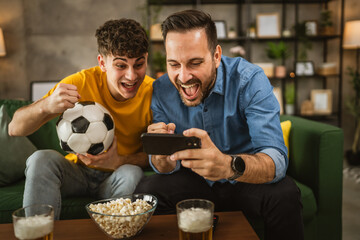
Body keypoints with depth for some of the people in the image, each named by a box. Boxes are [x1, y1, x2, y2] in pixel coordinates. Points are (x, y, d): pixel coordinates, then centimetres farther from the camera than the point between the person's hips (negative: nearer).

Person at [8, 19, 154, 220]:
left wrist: (119, 162, -29)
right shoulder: (81, 83, -18)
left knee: (132, 173, -31)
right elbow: (15, 129, -18)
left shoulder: (152, 92, -16)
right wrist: (46, 106, -41)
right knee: (43, 159, -27)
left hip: (116, 178, 0)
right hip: (77, 171, 1)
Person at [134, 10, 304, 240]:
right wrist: (163, 156, -34)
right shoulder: (161, 91, -11)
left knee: (284, 194, -31)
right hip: (195, 183, 2)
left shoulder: (250, 80, -22)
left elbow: (276, 159, -33)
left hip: (245, 181, -2)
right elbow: (167, 169, -8)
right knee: (147, 190, -22)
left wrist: (229, 165, -55)